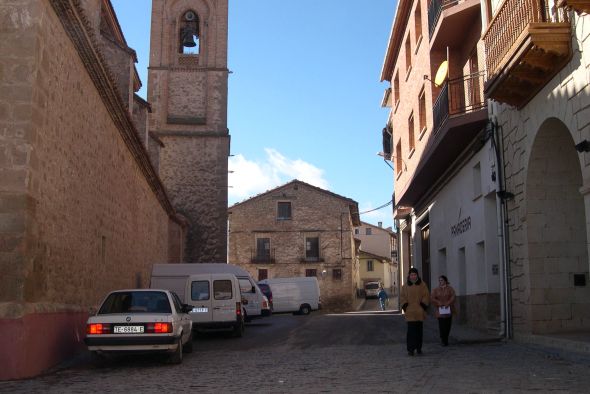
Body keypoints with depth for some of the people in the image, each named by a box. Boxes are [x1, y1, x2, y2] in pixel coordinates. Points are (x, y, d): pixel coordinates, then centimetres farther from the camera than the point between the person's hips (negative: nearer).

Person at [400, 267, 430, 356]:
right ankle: (410, 349, -8)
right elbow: (402, 297, 8)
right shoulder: (405, 286, 7)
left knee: (419, 330, 9)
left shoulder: (422, 285, 5)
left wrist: (423, 305, -8)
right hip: (410, 312, -1)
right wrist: (405, 306, -5)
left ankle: (419, 348, 21)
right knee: (411, 330, -9)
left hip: (419, 312, 1)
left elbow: (427, 296, 3)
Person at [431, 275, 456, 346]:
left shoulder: (450, 289, 7)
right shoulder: (435, 290, 8)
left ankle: (445, 339, 23)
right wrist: (439, 304, -17)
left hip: (448, 310, 1)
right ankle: (443, 340, 2)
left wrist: (447, 304, -19)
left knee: (448, 325, 4)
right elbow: (433, 299, -2)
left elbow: (453, 297, -6)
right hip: (440, 310, -1)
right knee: (442, 326, -9)